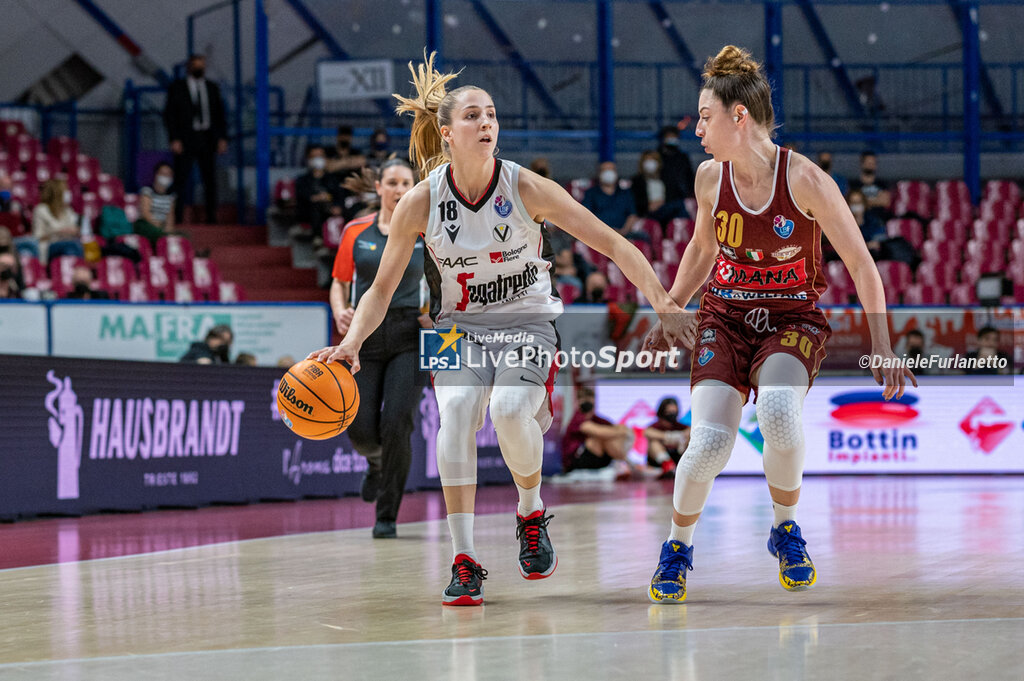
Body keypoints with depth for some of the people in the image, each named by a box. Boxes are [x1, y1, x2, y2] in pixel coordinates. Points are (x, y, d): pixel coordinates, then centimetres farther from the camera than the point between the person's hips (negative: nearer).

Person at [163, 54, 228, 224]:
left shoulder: (212, 88, 12)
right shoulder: (177, 87, 3)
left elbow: (220, 114, 14)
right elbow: (169, 114, 0)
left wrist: (222, 138, 2)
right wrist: (174, 139, -9)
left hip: (207, 139, 3)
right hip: (185, 139, -3)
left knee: (210, 180, 2)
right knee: (181, 180, -6)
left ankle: (211, 218, 6)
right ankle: (177, 218, -5)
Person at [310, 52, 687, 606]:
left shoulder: (527, 188, -14)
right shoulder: (420, 203, -10)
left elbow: (611, 244, -11)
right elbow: (382, 289, -2)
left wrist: (662, 303, -22)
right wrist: (351, 343, -19)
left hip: (527, 321, -1)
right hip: (459, 327, 1)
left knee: (510, 410, -30)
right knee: (456, 412, -28)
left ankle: (531, 514, 2)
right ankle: (464, 562, -23)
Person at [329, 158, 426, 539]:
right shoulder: (356, 232, 6)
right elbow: (340, 283, 12)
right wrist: (340, 312, -8)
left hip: (409, 337, -1)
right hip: (366, 335, 1)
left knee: (397, 424, -14)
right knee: (361, 429, -5)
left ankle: (387, 515, 0)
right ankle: (376, 464, 36)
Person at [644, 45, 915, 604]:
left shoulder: (805, 180, -17)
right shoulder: (709, 178, -4)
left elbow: (861, 265, -11)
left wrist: (882, 348, -13)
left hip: (792, 319, -3)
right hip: (724, 317, 3)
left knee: (777, 411, -34)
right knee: (710, 439, -20)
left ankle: (784, 528, -6)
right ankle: (677, 548, 6)